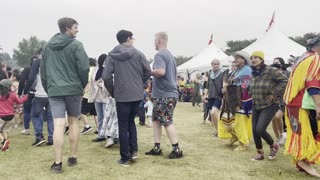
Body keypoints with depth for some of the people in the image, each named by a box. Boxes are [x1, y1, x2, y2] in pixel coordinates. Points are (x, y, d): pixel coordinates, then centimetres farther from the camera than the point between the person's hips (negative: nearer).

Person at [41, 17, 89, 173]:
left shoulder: (48, 46, 13)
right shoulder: (76, 45, -5)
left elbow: (42, 70, 15)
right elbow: (84, 68, -12)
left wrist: (48, 89, 21)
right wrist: (83, 85, 4)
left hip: (54, 90, 3)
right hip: (73, 89, -3)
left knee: (58, 125, -3)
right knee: (73, 122, 11)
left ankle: (57, 163, -6)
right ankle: (73, 157, 17)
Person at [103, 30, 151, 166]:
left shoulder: (112, 56, -2)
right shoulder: (138, 53, -1)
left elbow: (106, 76, -9)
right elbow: (148, 72, 0)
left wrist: (112, 92, 6)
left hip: (122, 96, -2)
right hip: (137, 94, 2)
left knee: (123, 126, 7)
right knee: (131, 121, 22)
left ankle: (125, 158, 9)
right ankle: (133, 150, 16)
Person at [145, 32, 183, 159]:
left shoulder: (159, 55, -11)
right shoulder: (170, 55, 18)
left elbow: (161, 71, -28)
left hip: (164, 95, -9)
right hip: (170, 93, 9)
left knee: (167, 122, -5)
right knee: (156, 120, 13)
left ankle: (176, 150, 0)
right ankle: (157, 148, 17)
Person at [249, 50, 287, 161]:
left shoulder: (271, 71, -14)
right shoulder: (254, 74, 9)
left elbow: (284, 81, -16)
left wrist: (275, 94, -17)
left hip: (269, 106, -7)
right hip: (256, 106, 7)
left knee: (260, 130, -14)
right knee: (254, 131, 5)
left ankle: (274, 146, 15)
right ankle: (260, 153, 23)